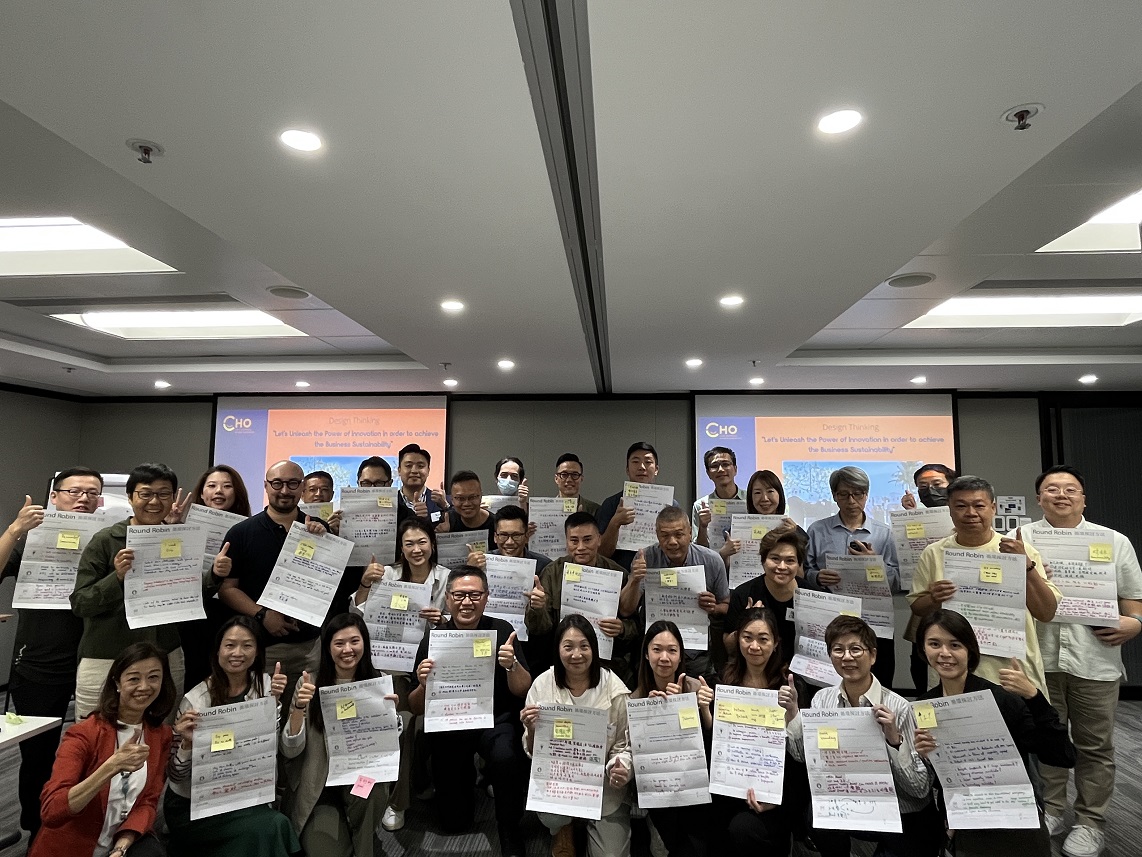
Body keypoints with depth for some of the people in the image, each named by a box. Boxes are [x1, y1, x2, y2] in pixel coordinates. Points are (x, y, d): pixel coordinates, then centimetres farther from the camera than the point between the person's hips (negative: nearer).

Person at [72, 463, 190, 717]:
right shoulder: (106, 540, -4)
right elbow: (79, 604, -5)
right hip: (105, 662, -2)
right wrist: (116, 577, -21)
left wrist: (215, 574, -8)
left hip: (166, 660, 2)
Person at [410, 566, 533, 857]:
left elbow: (523, 692, -12)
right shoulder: (433, 638, -11)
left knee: (505, 757, -34)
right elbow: (416, 709, -6)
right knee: (453, 822, 7)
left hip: (495, 720, -1)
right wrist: (423, 685, -29)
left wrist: (512, 665, -32)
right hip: (449, 725, 2)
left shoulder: (501, 631, -12)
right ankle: (468, 776, 40)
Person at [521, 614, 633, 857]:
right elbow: (532, 753, -4)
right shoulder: (542, 685, -10)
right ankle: (564, 832, 9)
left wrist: (621, 770, -25)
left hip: (604, 787, 0)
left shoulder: (614, 689, -14)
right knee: (551, 817, -28)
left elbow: (625, 745, -4)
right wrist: (532, 730, -26)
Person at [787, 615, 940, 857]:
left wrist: (894, 738, -28)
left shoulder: (897, 708, -16)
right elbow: (802, 754, -6)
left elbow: (921, 788, -16)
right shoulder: (824, 699, -1)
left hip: (908, 820, -3)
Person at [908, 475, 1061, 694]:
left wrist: (1026, 564, -15)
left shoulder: (1022, 551, 1)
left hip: (1014, 670, 0)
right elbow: (917, 608, 7)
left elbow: (1047, 613, -3)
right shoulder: (934, 554, 2)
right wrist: (933, 600, -15)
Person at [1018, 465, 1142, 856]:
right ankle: (1050, 811, 28)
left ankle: (1090, 822, 24)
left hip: (1095, 659, 1)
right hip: (1038, 658, 0)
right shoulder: (1019, 539, 3)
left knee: (1094, 746, 9)